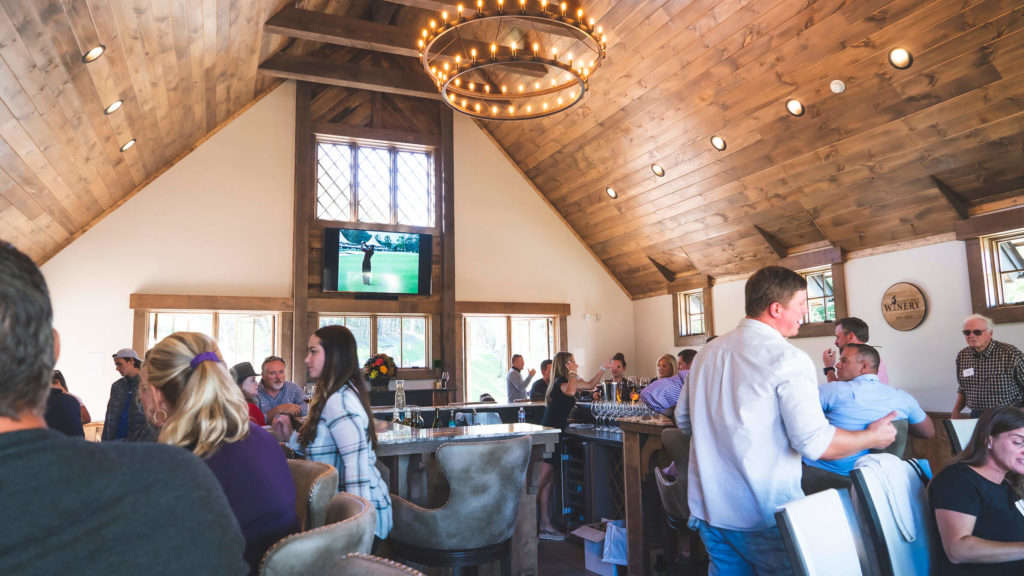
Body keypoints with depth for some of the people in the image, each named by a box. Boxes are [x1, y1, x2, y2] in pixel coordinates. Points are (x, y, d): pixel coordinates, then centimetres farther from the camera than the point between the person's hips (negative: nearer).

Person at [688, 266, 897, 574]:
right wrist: (873, 437, -2)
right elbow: (814, 442, -19)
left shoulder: (706, 353, 5)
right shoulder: (787, 358, -16)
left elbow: (684, 419, 15)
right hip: (763, 517, -6)